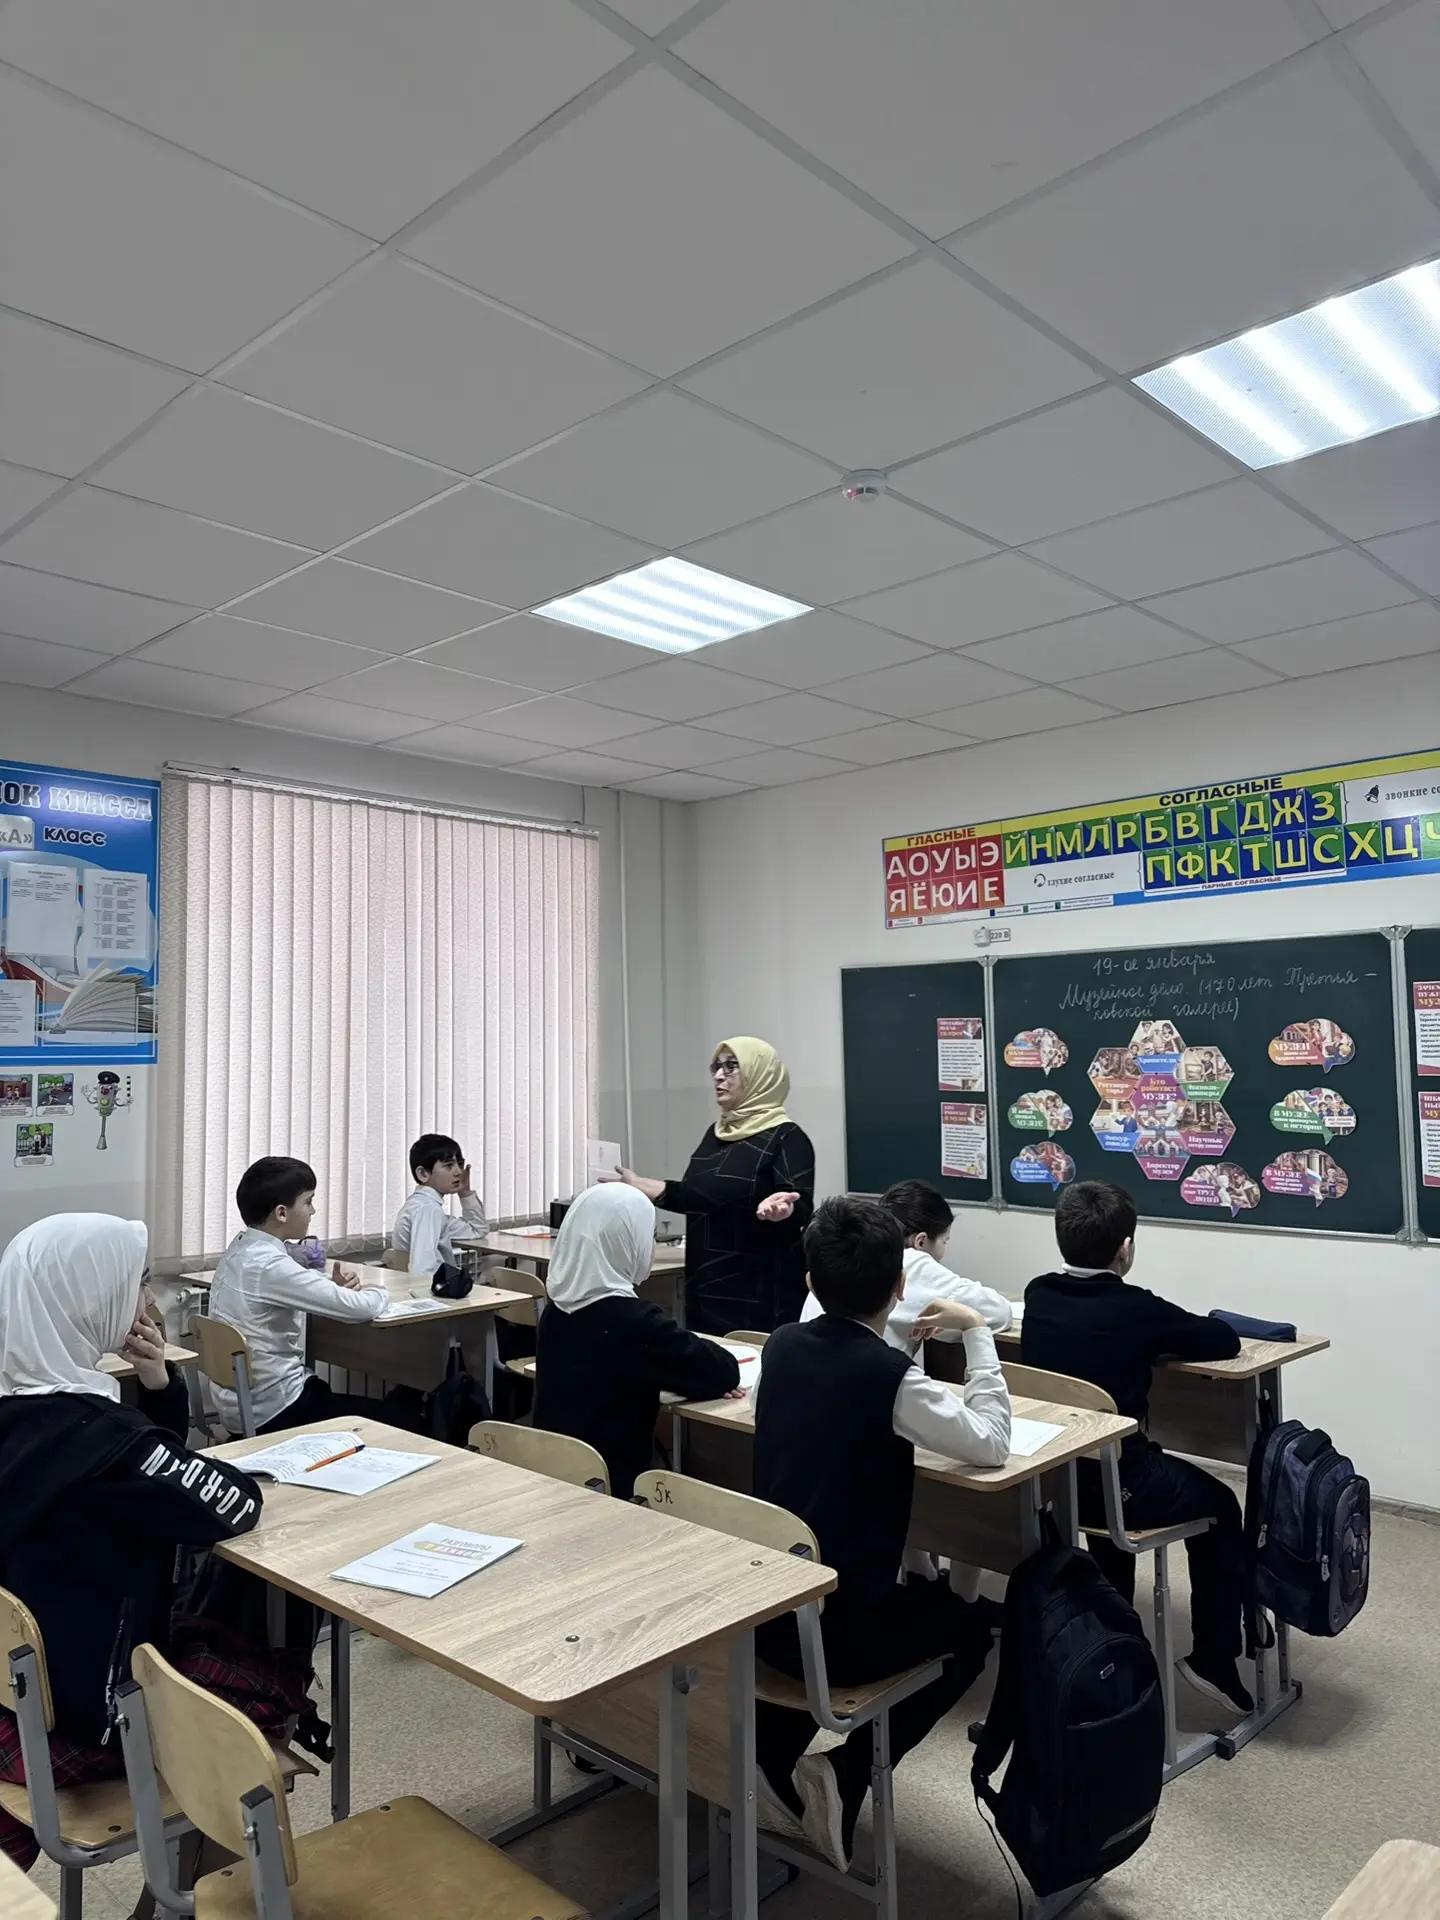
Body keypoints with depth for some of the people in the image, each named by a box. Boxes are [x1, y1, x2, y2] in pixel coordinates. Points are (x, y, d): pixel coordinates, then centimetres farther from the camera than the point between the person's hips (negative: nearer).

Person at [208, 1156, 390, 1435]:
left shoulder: (242, 1249, 3)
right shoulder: (269, 1265, -24)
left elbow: (302, 1284, 19)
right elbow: (359, 1308, -23)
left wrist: (336, 1286, -1)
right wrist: (380, 1292, -1)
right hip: (274, 1411, -9)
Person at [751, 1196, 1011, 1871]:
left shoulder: (783, 1345, -1)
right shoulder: (888, 1372, -20)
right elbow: (991, 1443, -11)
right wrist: (976, 1332, -5)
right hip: (840, 1628, -5)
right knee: (970, 1628, 21)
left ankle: (769, 1756, 23)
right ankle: (844, 1774, 8)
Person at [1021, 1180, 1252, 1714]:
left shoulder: (1038, 1295, -1)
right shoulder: (1135, 1309, -16)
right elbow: (1226, 1343, -6)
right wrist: (1164, 1336, 11)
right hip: (1110, 1484, -5)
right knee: (1219, 1508, 21)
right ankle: (1213, 1661, 25)